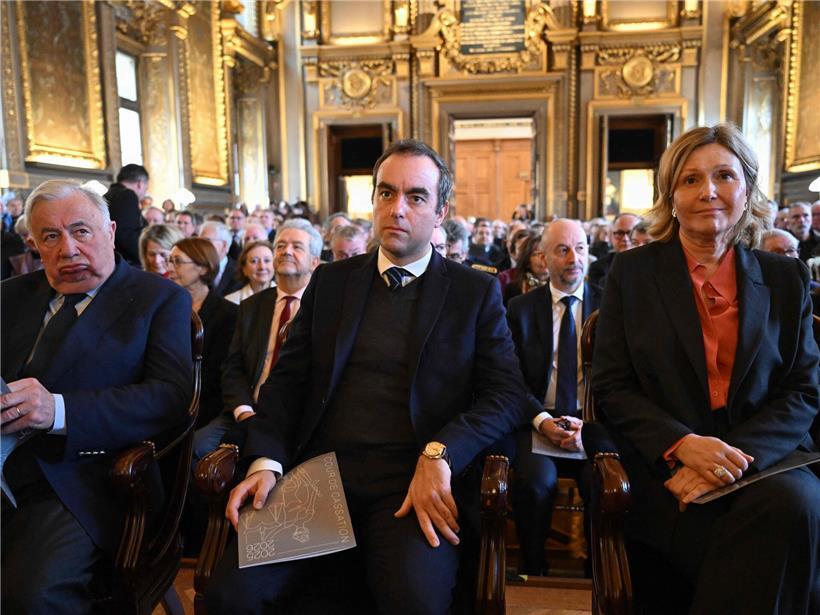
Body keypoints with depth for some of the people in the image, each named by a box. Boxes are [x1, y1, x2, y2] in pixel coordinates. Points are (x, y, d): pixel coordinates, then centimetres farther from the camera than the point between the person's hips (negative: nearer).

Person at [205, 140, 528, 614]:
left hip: (415, 484, -2)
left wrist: (439, 454, -17)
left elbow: (507, 395, 0)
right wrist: (266, 462, -6)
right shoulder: (330, 281, 14)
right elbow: (288, 379, 11)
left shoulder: (477, 292, 7)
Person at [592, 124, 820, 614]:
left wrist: (735, 455, -14)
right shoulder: (632, 271, 4)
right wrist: (683, 444, -17)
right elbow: (611, 387, 0)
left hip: (762, 460, 3)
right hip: (665, 469, -2)